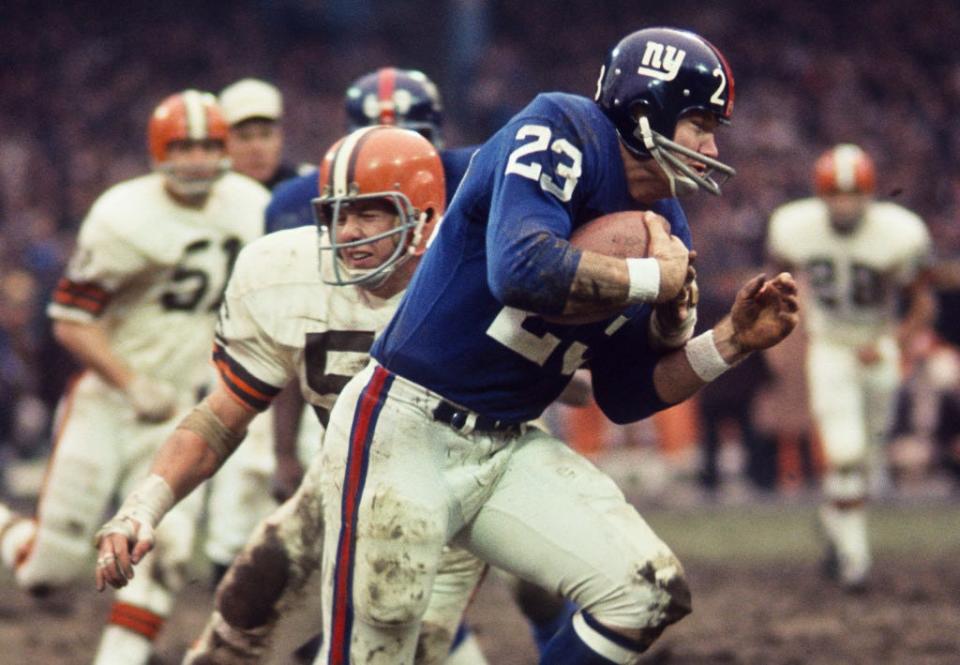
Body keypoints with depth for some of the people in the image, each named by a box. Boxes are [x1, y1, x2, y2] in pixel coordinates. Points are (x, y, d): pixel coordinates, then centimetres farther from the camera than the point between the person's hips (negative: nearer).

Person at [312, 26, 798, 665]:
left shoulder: (665, 228, 7)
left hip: (506, 447, 8)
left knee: (649, 593, -3)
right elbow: (523, 269, -34)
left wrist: (729, 343, -1)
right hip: (404, 434, -8)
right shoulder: (563, 132, -15)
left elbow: (624, 397, 13)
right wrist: (658, 278, -21)